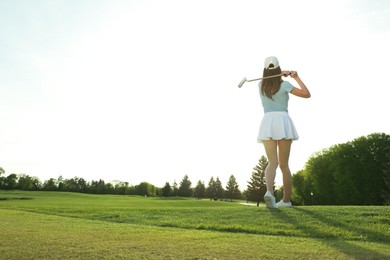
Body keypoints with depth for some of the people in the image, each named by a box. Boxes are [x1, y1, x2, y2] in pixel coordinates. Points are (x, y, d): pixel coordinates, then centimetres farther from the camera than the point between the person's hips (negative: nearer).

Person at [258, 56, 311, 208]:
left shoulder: (261, 85, 13)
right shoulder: (284, 85, 2)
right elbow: (307, 94, 1)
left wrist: (282, 74, 23)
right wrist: (296, 77, 9)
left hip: (267, 122, 1)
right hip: (283, 122, -1)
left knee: (272, 163, -6)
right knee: (284, 165, 8)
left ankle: (269, 191, -34)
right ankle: (286, 200, 16)